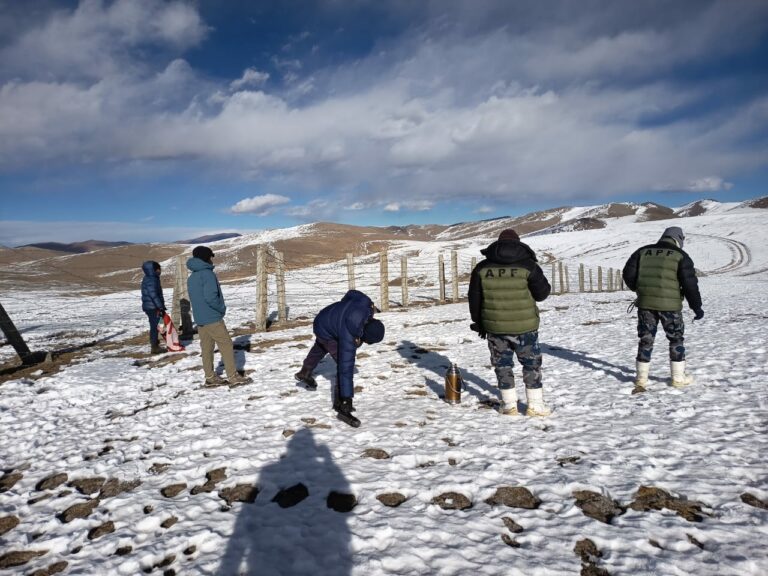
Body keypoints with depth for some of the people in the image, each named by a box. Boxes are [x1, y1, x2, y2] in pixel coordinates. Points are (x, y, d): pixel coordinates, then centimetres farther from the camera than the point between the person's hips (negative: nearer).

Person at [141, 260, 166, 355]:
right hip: (152, 307, -10)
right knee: (155, 326, -4)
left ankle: (155, 345, 25)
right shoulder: (151, 280, -17)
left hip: (153, 307, 10)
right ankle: (154, 347, 1)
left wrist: (161, 306, 23)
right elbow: (153, 295, -23)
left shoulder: (152, 278, 15)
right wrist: (160, 306, -21)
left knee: (155, 326, 16)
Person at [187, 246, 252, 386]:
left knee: (206, 348, 11)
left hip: (199, 319, 8)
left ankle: (210, 377, 15)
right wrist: (222, 308, -9)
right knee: (226, 345, -1)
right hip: (213, 318, -8)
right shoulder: (207, 274, -15)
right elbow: (210, 297, -25)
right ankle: (233, 376, 1)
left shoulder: (191, 278, 13)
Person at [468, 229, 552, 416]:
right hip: (524, 326, -1)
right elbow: (542, 293, -2)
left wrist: (479, 323, 15)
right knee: (531, 363, 12)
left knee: (502, 363, 13)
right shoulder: (527, 265, -6)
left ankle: (509, 405, 16)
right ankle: (535, 405, 15)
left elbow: (474, 299, 5)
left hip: (494, 327, 2)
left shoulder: (482, 268, 1)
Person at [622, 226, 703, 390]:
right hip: (670, 305, -2)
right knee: (676, 339, 14)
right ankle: (678, 377, 19)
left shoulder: (643, 251, 8)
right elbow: (690, 283, -5)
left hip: (645, 303, 3)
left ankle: (641, 378, 12)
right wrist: (697, 307, 2)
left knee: (645, 340, 10)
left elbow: (628, 274, 5)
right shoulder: (680, 256, -1)